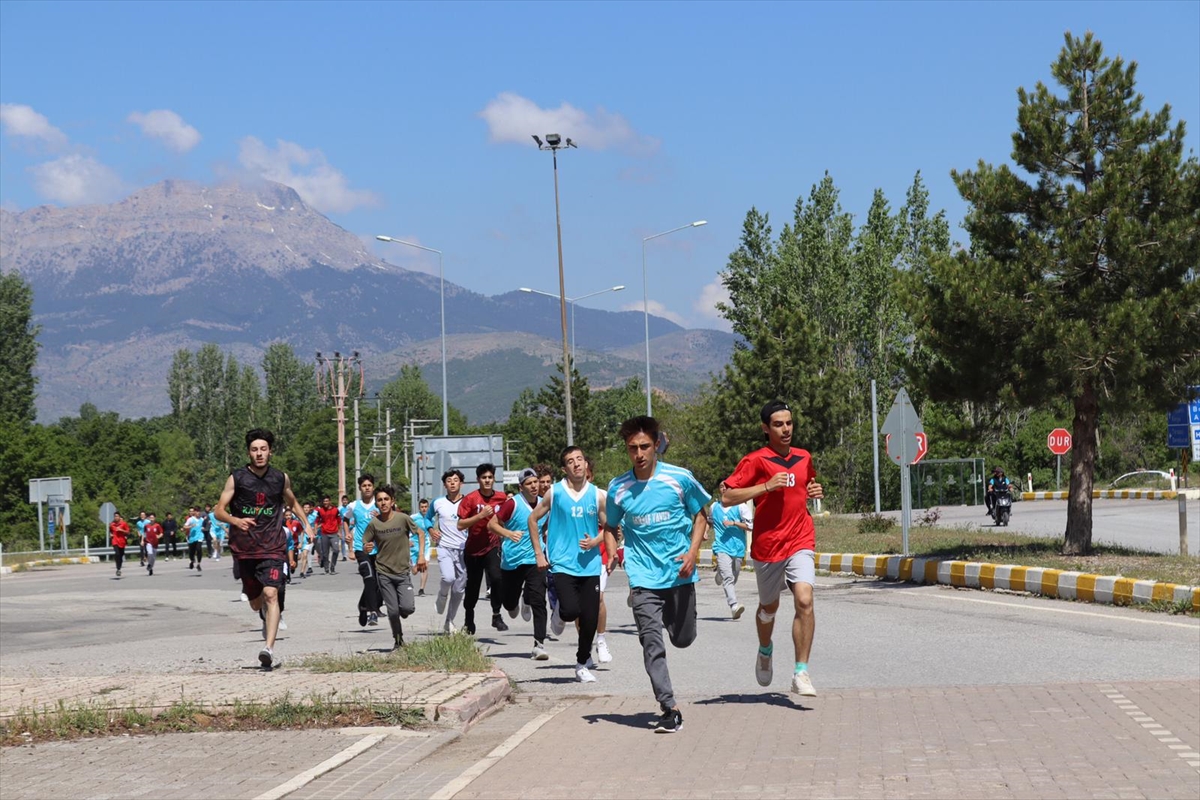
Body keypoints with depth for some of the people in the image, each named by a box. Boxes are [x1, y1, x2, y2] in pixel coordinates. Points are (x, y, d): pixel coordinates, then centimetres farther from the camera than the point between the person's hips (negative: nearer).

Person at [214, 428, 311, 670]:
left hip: (273, 547, -1)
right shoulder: (237, 478, -2)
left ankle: (269, 648, -28)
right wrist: (236, 520, -22)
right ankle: (268, 616, 49)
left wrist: (305, 523, 10)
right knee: (256, 603, 12)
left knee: (270, 594, -21)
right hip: (244, 548, 1)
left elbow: (292, 502, 23)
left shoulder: (281, 478, 4)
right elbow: (219, 511, -2)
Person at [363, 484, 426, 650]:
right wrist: (367, 547, -20)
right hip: (384, 573, 1)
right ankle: (398, 641, 22)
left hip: (403, 571, -1)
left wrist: (421, 555, 0)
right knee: (392, 611, 0)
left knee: (407, 608, -14)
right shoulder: (374, 523, -5)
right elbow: (365, 544, 4)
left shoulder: (403, 518, -8)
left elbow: (420, 533, 7)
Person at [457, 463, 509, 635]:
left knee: (497, 578, -26)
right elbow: (460, 525, -14)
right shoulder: (470, 499, -9)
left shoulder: (502, 498, -1)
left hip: (492, 546, 0)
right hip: (473, 549, 0)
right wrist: (480, 515, -22)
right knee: (473, 586, 13)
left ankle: (496, 616, -15)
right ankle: (469, 620, 35)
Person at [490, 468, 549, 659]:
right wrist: (510, 533, -24)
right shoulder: (513, 503, -10)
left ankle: (539, 644, -11)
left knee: (538, 601, -14)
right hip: (512, 559, -1)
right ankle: (515, 603, 52)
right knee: (509, 602, 13)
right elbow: (492, 524, -9)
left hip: (535, 560, 2)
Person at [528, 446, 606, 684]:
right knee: (571, 612, -19)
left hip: (589, 565, 2)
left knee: (590, 619, 1)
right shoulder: (555, 493, -2)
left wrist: (595, 541, -9)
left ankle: (582, 664, 21)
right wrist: (539, 553, 2)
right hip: (562, 564, -2)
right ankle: (559, 609, 18)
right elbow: (533, 519, 7)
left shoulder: (597, 495, 4)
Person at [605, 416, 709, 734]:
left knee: (683, 639, 11)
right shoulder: (618, 488, 0)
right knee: (652, 643, -10)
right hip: (644, 577, 0)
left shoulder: (680, 478, -5)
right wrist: (612, 552, -5)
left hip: (680, 574, 0)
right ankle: (670, 710, -7)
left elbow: (699, 516, 7)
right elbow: (610, 526, 15)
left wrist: (692, 552, -7)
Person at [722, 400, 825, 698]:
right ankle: (765, 651, 48)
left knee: (804, 600, -19)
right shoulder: (755, 461, -8)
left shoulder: (804, 458, 9)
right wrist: (766, 486, -21)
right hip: (767, 545, -2)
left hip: (800, 542, 2)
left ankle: (801, 673, -16)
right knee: (769, 607, 16)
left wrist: (816, 492, 7)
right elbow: (726, 498, -14)